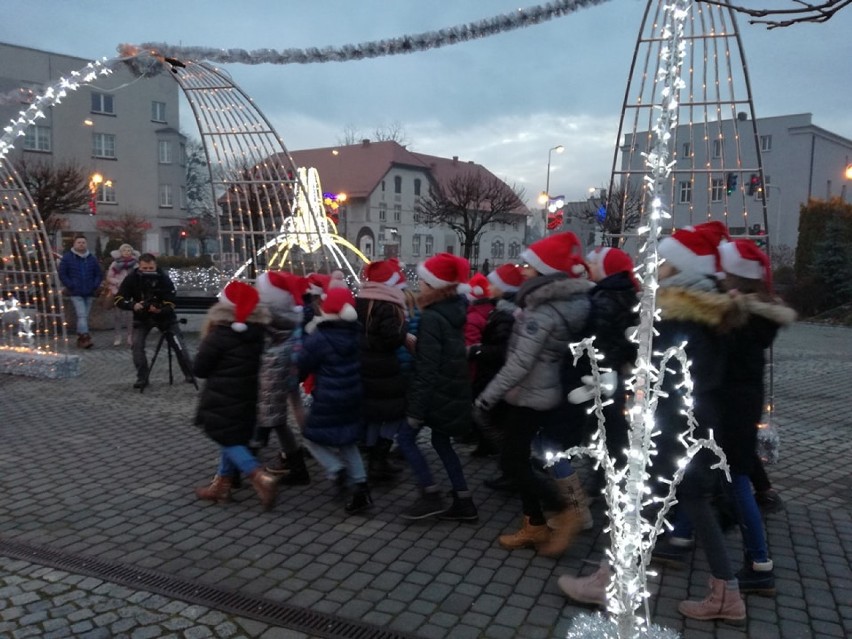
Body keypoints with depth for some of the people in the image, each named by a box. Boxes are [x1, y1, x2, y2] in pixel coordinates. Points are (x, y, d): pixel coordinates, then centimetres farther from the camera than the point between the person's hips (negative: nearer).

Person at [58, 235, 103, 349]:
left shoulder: (92, 258, 12)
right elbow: (62, 274, 0)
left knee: (84, 316, 9)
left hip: (89, 293, 4)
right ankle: (85, 338, -23)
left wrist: (95, 286, 0)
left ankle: (80, 340, 17)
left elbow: (99, 274, 15)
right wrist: (71, 286, -10)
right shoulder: (67, 258, 1)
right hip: (76, 293, -4)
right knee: (82, 315, -16)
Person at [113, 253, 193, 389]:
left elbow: (170, 305, -24)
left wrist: (159, 310, -46)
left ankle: (189, 374, 10)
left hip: (164, 316, -1)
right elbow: (119, 300, -18)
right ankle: (142, 378, -1)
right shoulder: (131, 278, -19)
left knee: (179, 345, -5)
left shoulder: (164, 278, -24)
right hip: (142, 317, 1)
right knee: (137, 345, -14)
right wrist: (133, 305, -39)